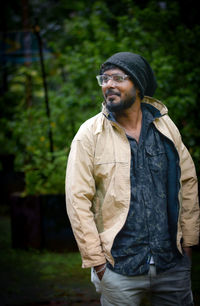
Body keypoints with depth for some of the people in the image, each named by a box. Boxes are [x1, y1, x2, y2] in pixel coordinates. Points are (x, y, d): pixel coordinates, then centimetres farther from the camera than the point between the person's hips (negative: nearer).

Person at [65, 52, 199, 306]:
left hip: (173, 263, 3)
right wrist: (95, 260, -10)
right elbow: (78, 199, -7)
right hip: (119, 268, -2)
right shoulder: (90, 134, -5)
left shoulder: (165, 126, 4)